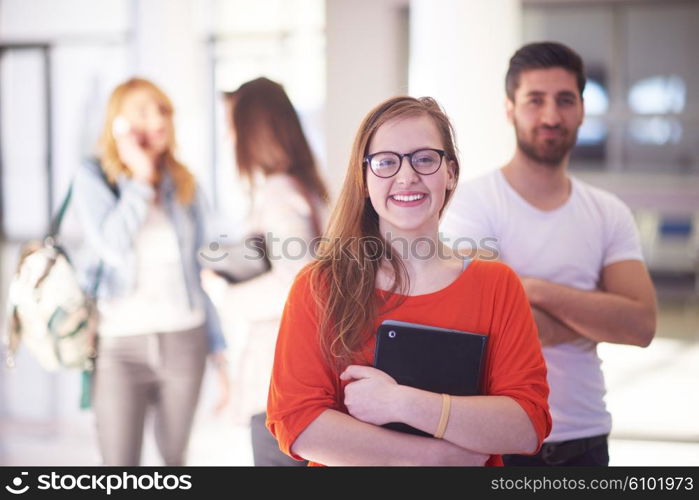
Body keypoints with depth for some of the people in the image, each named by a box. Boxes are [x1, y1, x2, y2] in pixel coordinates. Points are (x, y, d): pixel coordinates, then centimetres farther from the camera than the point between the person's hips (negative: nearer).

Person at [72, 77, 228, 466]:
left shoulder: (184, 183, 6)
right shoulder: (93, 178, -3)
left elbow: (201, 267, 10)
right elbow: (112, 245, -18)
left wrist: (220, 345, 10)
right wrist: (141, 178, -15)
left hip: (184, 341, 3)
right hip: (121, 342, -3)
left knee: (174, 457, 11)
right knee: (119, 462, -4)